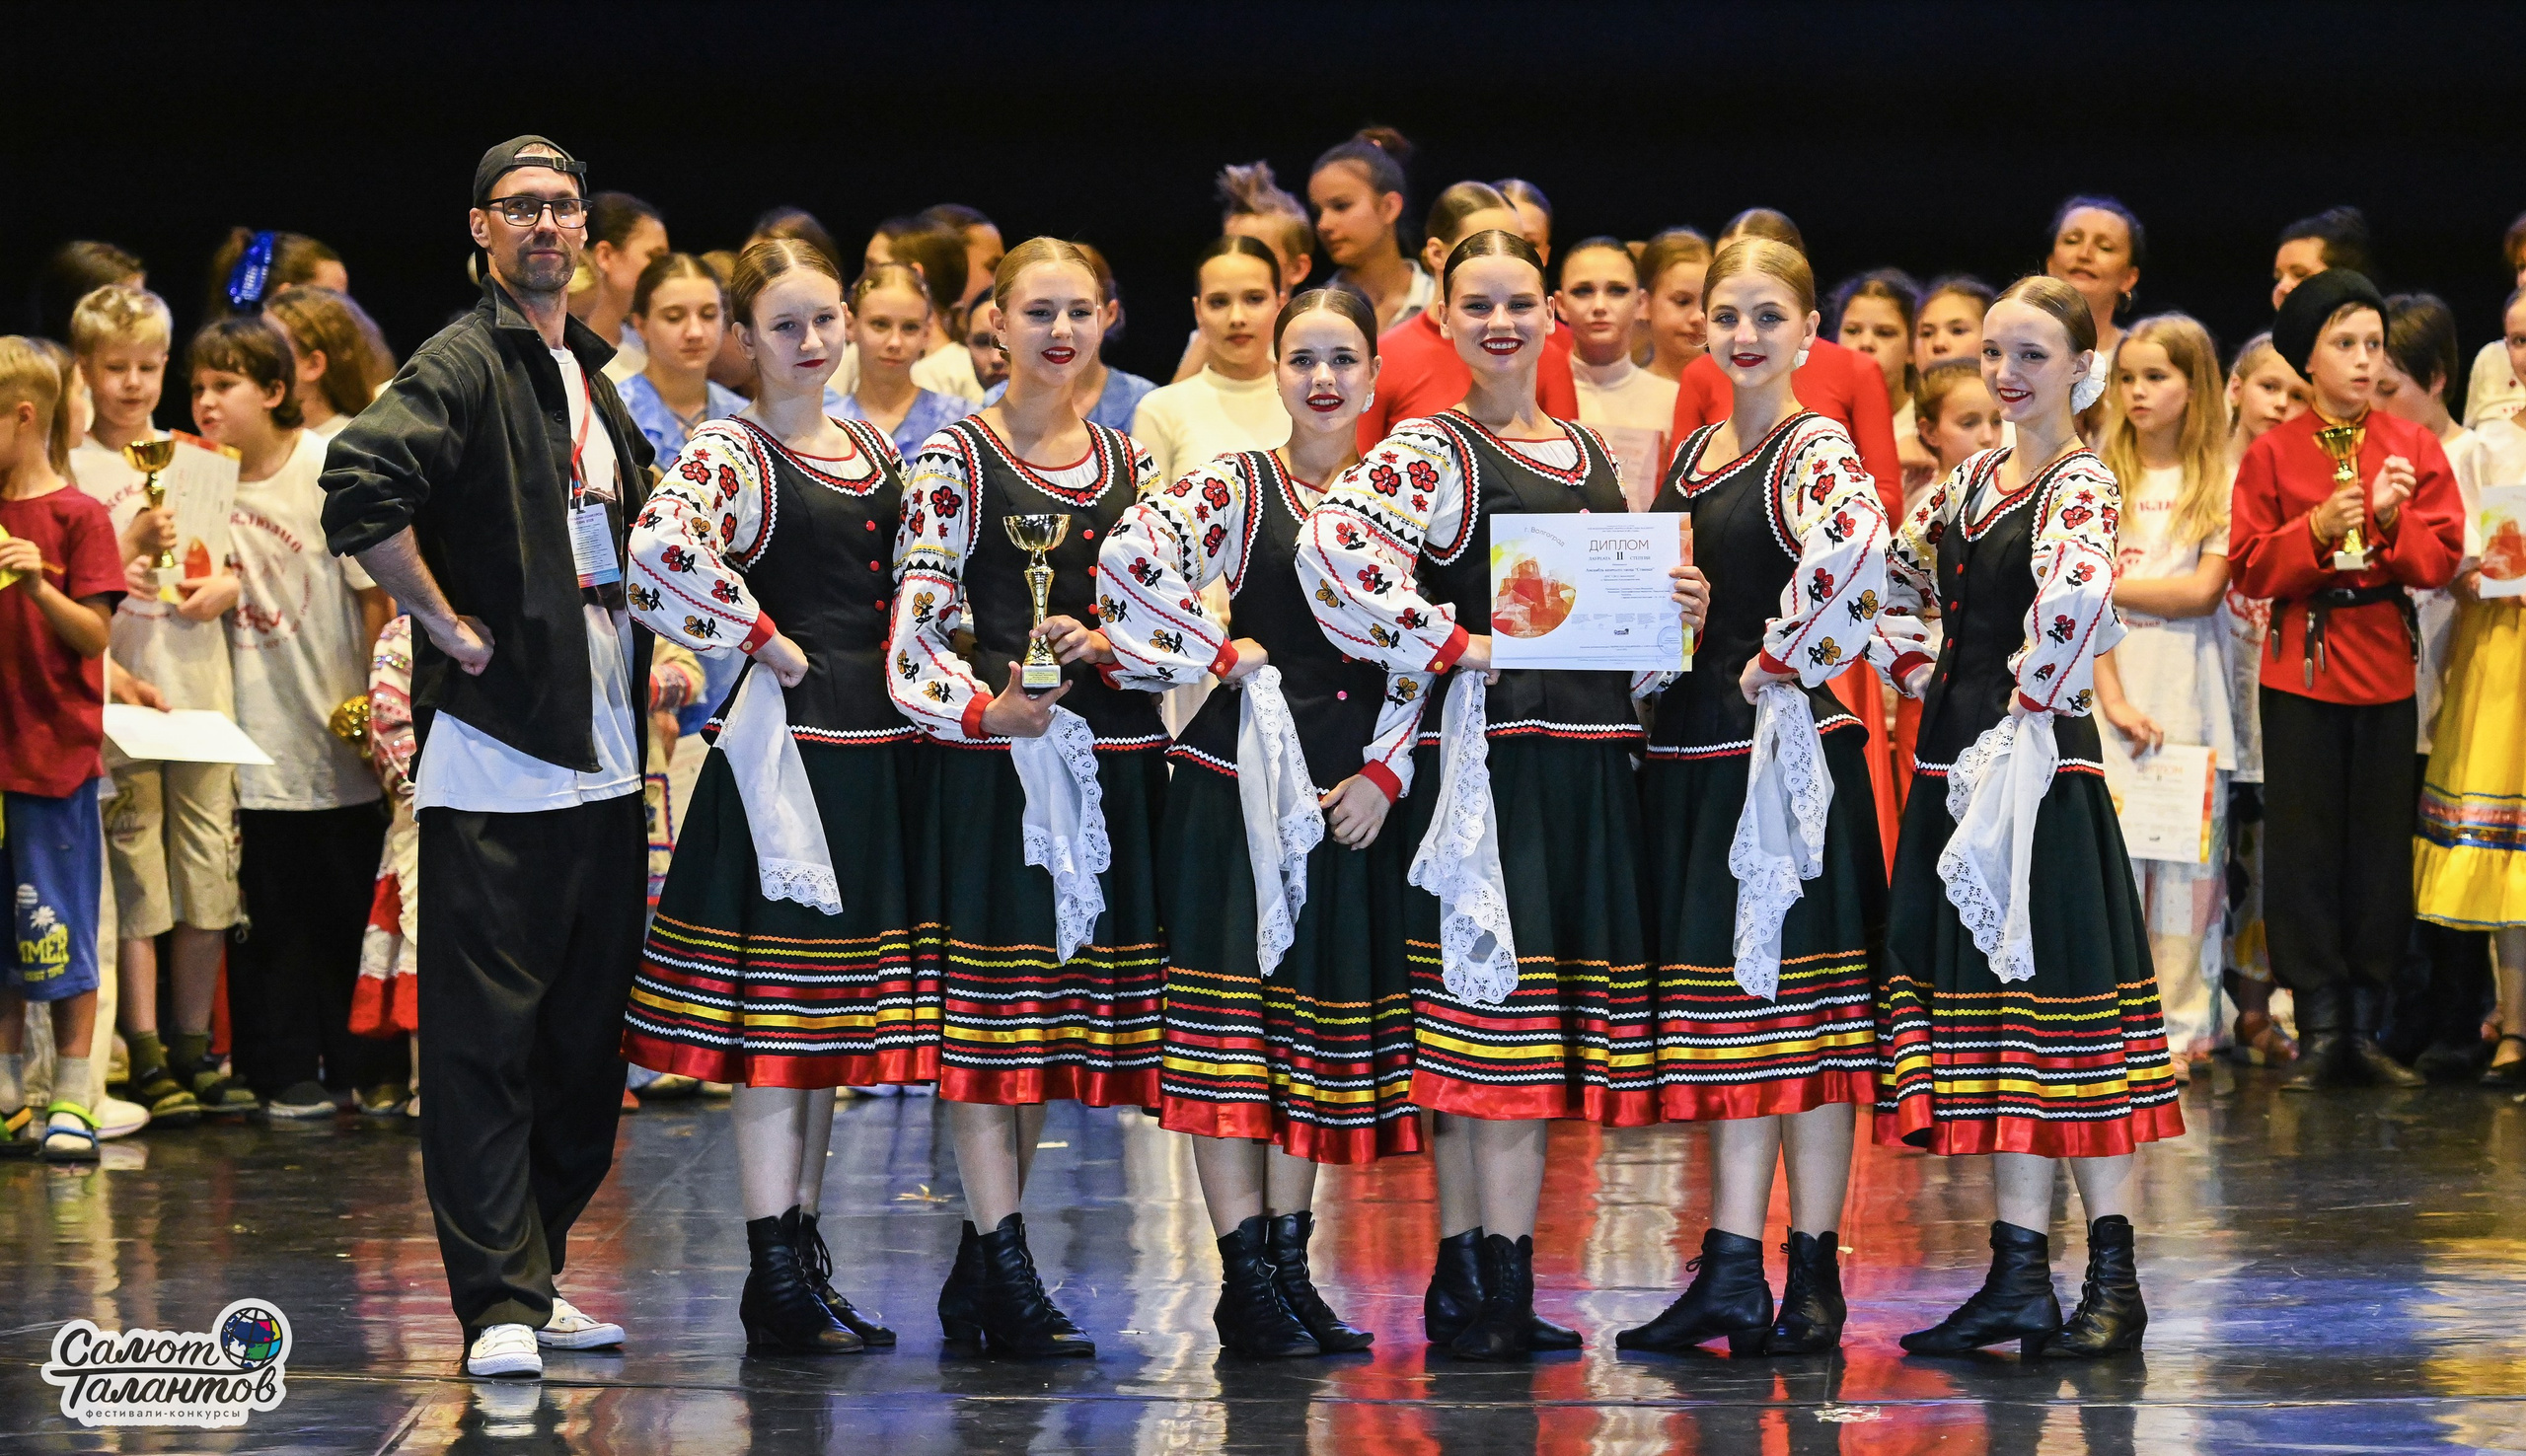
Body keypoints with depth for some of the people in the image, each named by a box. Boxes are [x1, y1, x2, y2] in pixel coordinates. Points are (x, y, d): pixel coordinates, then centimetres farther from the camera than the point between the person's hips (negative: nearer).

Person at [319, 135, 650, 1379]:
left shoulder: (594, 379, 18)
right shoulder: (462, 366, -9)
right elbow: (361, 484, -26)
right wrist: (448, 625, -19)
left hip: (604, 758, 9)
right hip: (497, 759, -9)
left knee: (585, 1037, 11)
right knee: (485, 1036, -6)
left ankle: (536, 1278, 20)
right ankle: (499, 1305, -5)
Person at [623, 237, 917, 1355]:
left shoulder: (875, 450, 15)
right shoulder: (731, 453, -7)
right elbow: (662, 552, -27)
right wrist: (767, 644, -17)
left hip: (878, 747, 7)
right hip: (788, 744, -7)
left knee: (835, 1014, 11)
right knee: (776, 1011, -6)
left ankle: (804, 1254, 18)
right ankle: (775, 1279, -5)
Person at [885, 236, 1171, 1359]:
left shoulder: (1128, 459, 14)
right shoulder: (957, 458, -1)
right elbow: (916, 625, -9)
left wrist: (1097, 639, -5)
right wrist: (984, 706, -24)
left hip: (1108, 758, 5)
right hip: (993, 760, -5)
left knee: (1049, 1012, 7)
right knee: (990, 1006, -7)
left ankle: (981, 1268, 15)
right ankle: (1007, 1282, -7)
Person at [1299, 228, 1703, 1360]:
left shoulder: (1589, 449, 19)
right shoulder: (1433, 449, -4)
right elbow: (1331, 548, -21)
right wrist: (1451, 645, -16)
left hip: (1590, 755, 7)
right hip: (1497, 748, -7)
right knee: (1505, 1007, -9)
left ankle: (1463, 1287, 12)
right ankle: (1498, 1295, -7)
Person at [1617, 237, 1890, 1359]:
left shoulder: (1814, 450, -9)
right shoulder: (1690, 454, 14)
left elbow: (1854, 547, -31)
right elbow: (1656, 584, 24)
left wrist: (1779, 657, -20)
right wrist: (1660, 599, 1)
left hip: (1787, 747, -8)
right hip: (1697, 750, 8)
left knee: (1797, 996, -4)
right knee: (1731, 1003, 8)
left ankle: (1814, 1275, 0)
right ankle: (1733, 1273, 10)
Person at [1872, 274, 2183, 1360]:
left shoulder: (2080, 484, -10)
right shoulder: (1973, 479, 13)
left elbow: (2075, 598, -29)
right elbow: (1895, 587, 26)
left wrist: (2024, 713, -19)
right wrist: (1924, 681, 12)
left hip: (2037, 771, -8)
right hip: (1957, 763, 8)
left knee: (2059, 1006, -5)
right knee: (1991, 1012, 8)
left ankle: (2113, 1282, 0)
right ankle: (2019, 1280, 12)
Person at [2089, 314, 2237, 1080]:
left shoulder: (2222, 482, 5)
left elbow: (2202, 592, -6)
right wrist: (2112, 697, -11)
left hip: (2189, 694, 0)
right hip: (2110, 685, 0)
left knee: (2185, 861, 0)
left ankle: (2177, 1030, 5)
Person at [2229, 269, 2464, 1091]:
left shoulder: (2413, 447, 6)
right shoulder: (2272, 453, 2)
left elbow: (2443, 558, 0)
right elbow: (2249, 567, -3)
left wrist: (2393, 521, -17)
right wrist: (2318, 531, -17)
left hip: (2386, 670, 2)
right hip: (2301, 668, -2)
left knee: (2382, 851, 3)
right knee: (2305, 849, -2)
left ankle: (2366, 1027, 10)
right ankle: (2319, 1029, 3)